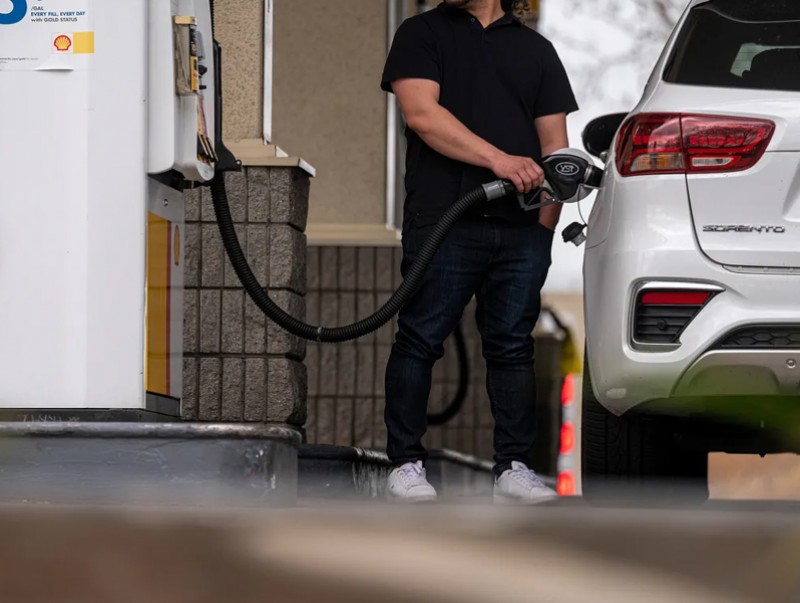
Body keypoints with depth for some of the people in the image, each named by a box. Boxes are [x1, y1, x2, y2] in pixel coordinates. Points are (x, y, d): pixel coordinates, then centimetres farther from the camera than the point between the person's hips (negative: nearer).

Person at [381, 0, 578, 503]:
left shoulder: (536, 49, 18)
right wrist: (499, 159, -18)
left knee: (513, 348, 4)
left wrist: (544, 225, 4)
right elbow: (422, 113, -8)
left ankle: (514, 468, 8)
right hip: (443, 221, -3)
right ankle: (407, 465, 5)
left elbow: (554, 146, 15)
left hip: (521, 232, 3)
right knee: (420, 342, -2)